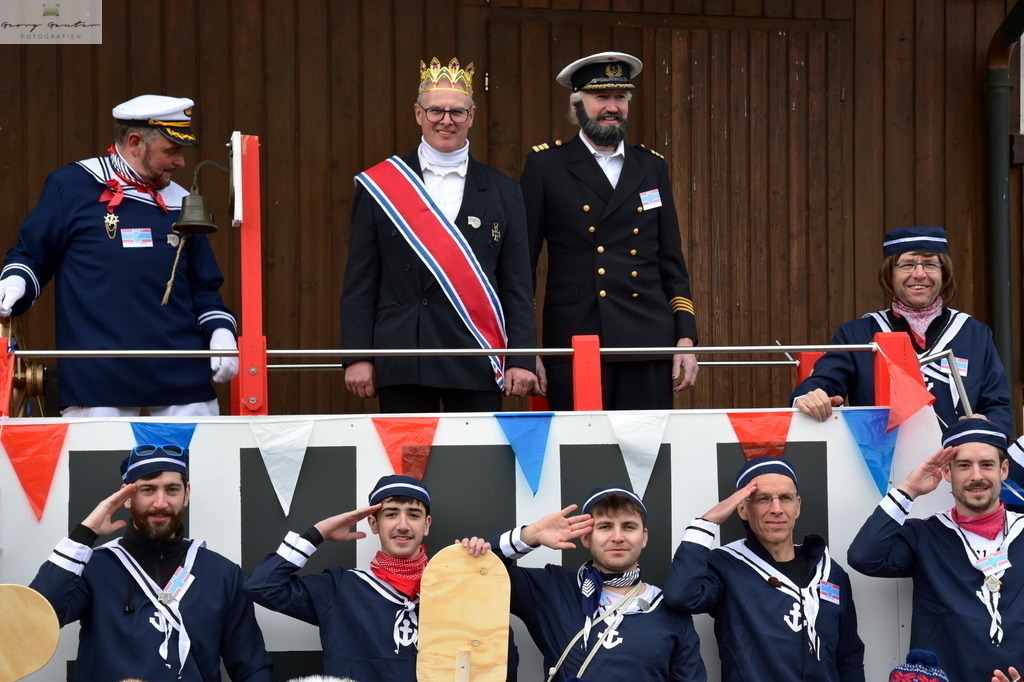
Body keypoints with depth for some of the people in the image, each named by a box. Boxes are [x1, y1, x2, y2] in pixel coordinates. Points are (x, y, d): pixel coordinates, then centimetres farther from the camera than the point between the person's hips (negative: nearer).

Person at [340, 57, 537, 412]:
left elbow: (517, 285, 7)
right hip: (403, 362, -1)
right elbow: (360, 281, 5)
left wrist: (521, 359, -1)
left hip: (477, 365, 1)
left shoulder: (503, 192, 10)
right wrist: (357, 356, -3)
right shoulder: (379, 185, 7)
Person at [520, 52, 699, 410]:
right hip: (574, 345, -3)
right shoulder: (546, 165, 4)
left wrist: (686, 338, 7)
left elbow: (671, 263, 15)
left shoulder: (652, 167, 14)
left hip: (648, 344, 3)